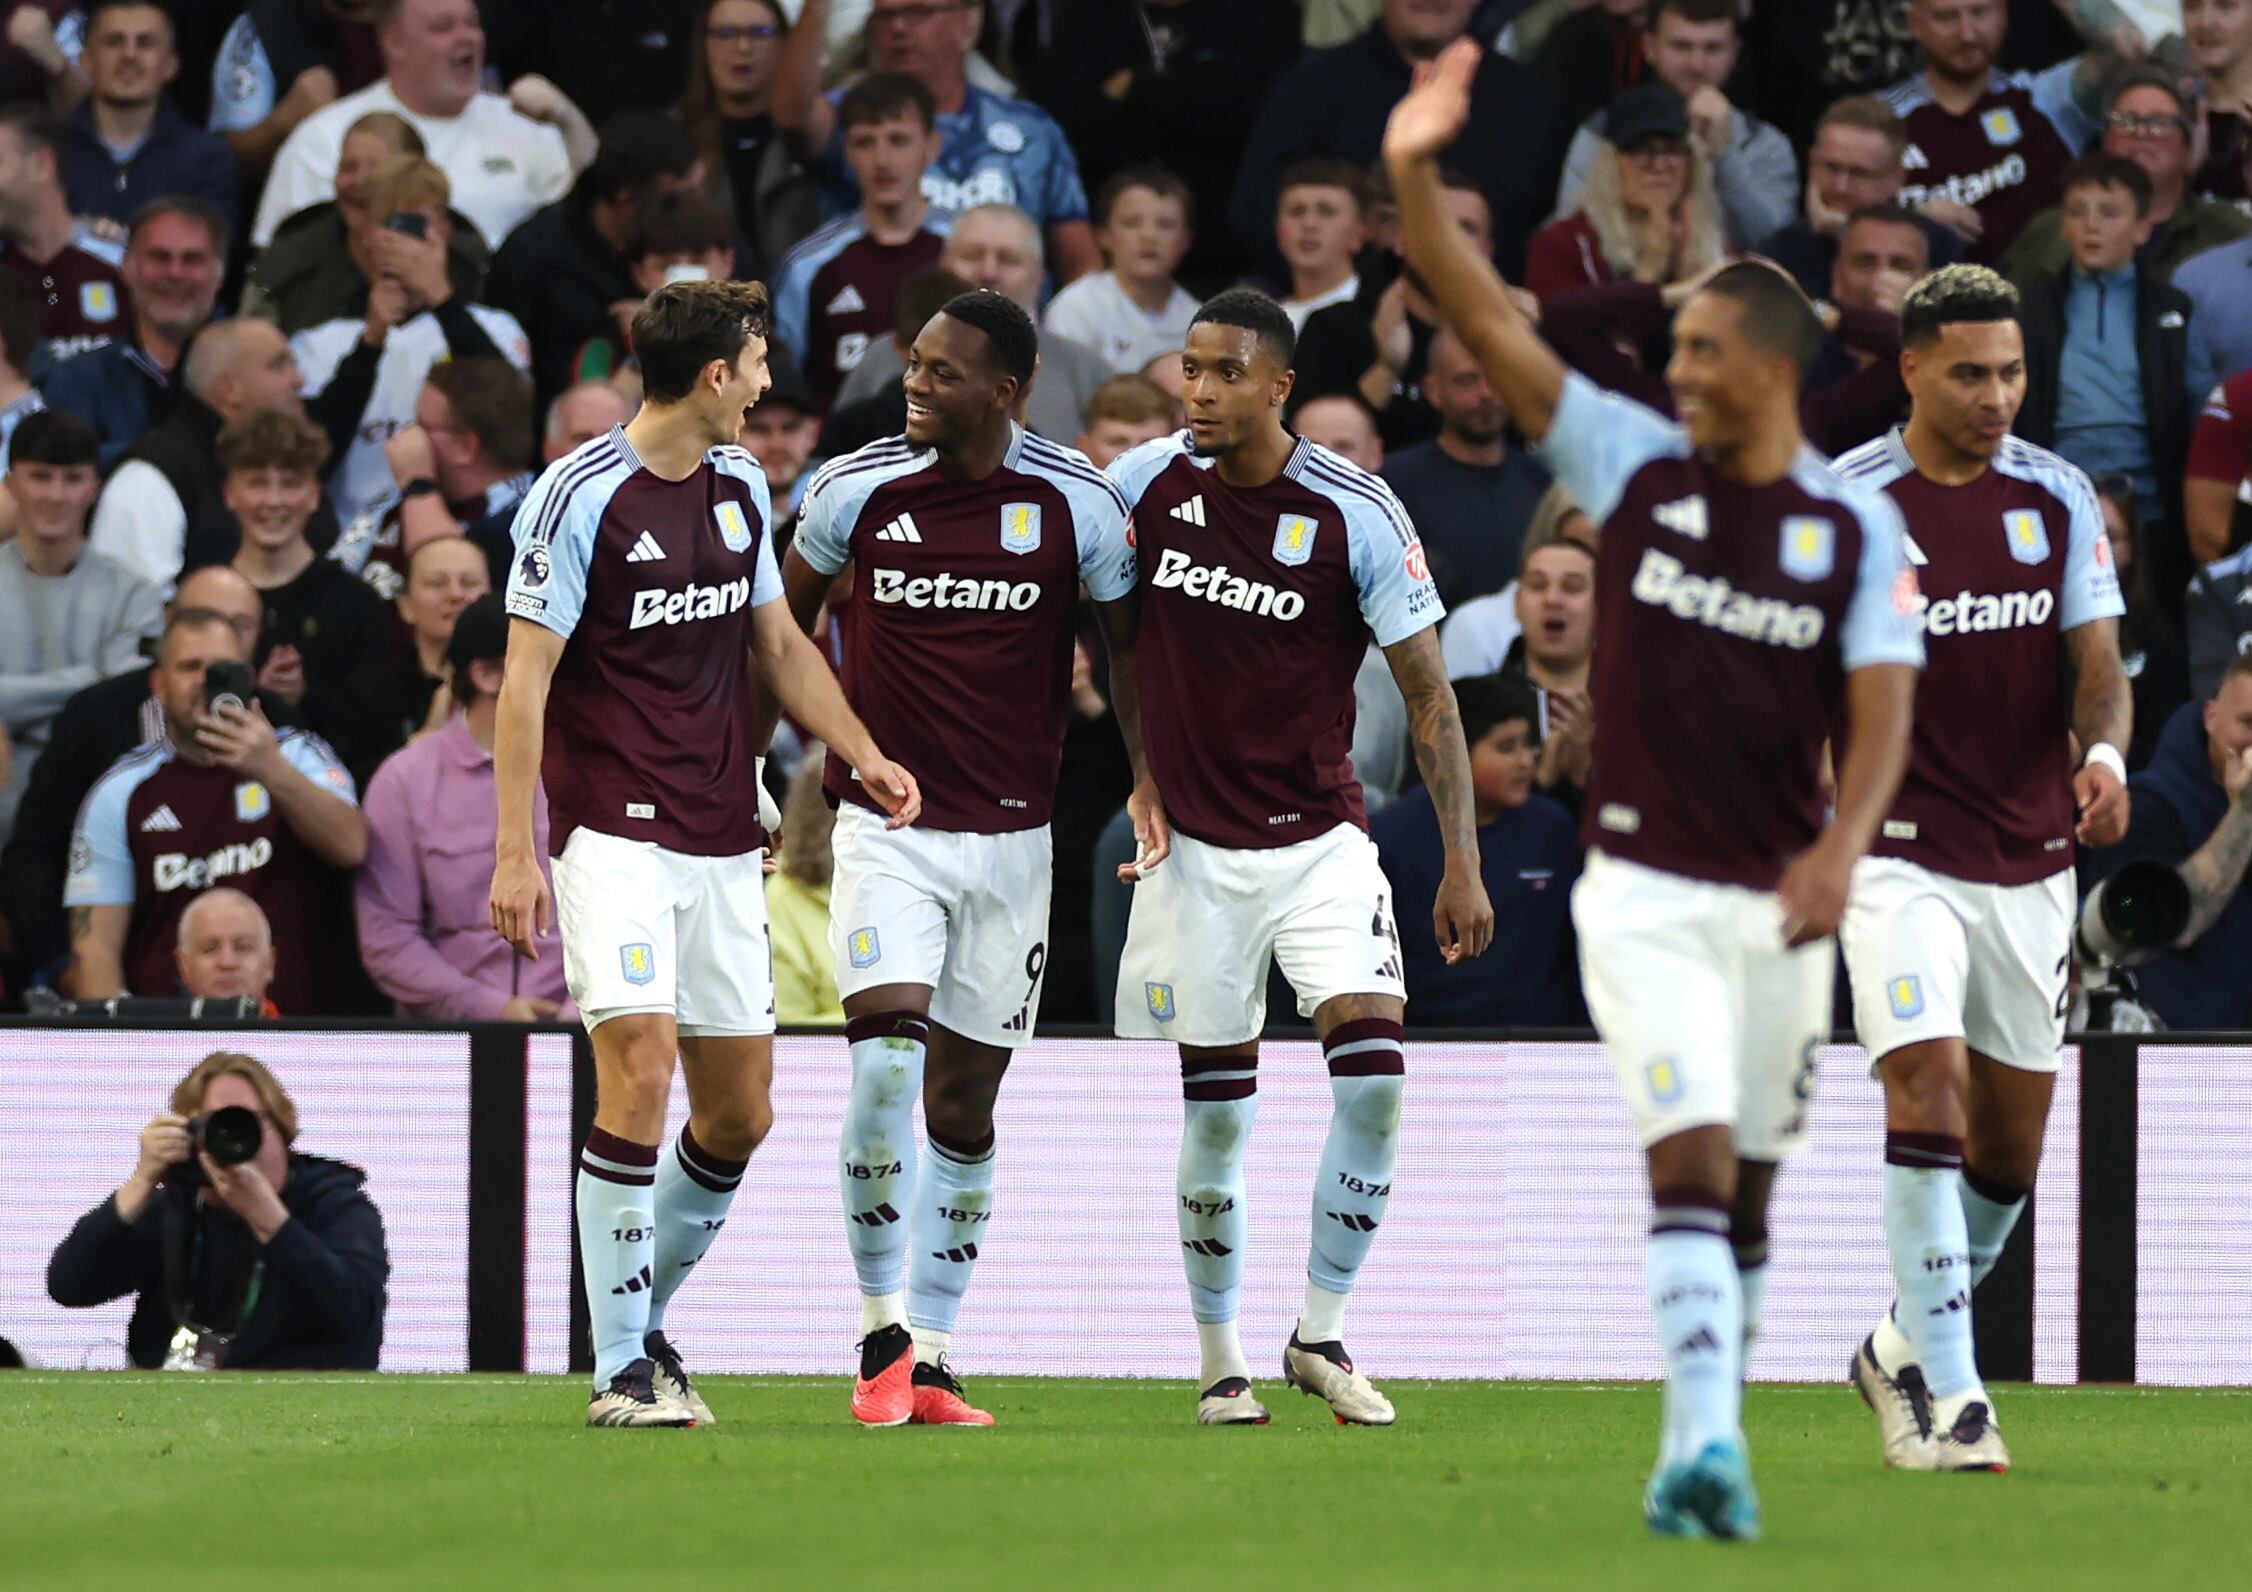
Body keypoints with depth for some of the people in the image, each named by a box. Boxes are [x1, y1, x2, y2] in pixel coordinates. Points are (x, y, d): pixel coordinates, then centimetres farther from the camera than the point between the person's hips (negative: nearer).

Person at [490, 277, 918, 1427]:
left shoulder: (741, 486, 12)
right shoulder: (580, 495, -10)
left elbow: (778, 644, 23)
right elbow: (526, 677, -10)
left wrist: (865, 757, 11)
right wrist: (516, 850, -16)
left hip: (722, 844, 7)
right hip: (615, 831, -7)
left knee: (739, 1113, 5)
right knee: (639, 1070, -18)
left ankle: (644, 1320, 24)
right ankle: (622, 1371, -12)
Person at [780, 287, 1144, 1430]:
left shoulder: (1074, 501, -4)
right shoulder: (858, 488, -4)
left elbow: (1126, 637, 8)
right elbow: (784, 620, 13)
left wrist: (1148, 778, -3)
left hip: (1011, 835, 1)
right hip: (884, 826, -1)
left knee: (966, 1105, 6)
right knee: (886, 1059, -19)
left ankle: (928, 1363, 15)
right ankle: (881, 1338, -7)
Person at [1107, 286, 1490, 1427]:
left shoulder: (1356, 513, -10)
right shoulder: (1145, 484, -3)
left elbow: (1427, 695, -4)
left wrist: (1462, 863, -7)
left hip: (1318, 840, -1)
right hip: (1193, 848, 1)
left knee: (1372, 1070, -16)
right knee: (1216, 1111, 2)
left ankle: (1321, 1333, -2)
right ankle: (1219, 1362, 15)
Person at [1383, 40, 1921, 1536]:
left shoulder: (1855, 528, -1)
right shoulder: (1635, 467, 1)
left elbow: (1882, 711, -11)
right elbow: (1489, 324, -5)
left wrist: (1844, 845, -29)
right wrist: (1415, 179, -17)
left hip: (1778, 901, 2)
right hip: (1644, 889, -2)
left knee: (1745, 1184, 9)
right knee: (1692, 1155, -16)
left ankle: (1705, 1438, 21)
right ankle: (1705, 1440, -25)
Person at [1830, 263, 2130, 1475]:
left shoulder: (2057, 497, 3)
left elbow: (2097, 666, -1)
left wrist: (2105, 752, -22)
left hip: (2032, 862, 4)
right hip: (1902, 858, -4)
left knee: (2009, 1149, 10)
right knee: (1929, 1093, -20)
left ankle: (1904, 1348, 33)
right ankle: (1948, 1399, -20)